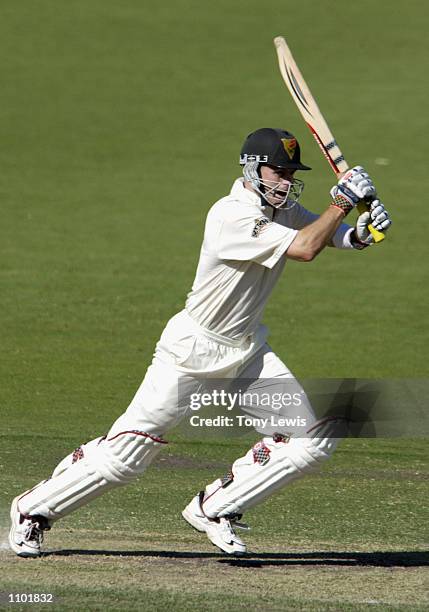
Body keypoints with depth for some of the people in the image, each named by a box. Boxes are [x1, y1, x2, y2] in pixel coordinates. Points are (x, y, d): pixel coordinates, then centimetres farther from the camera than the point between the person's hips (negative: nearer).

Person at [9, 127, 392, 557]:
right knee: (125, 455, -5)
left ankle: (214, 509, 7)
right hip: (194, 349, -8)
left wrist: (360, 233, -18)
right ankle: (34, 509, 16)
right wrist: (343, 200, -24)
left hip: (248, 350, 8)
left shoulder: (281, 209, 1)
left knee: (313, 440, -5)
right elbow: (304, 248, -30)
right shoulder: (231, 216, -25)